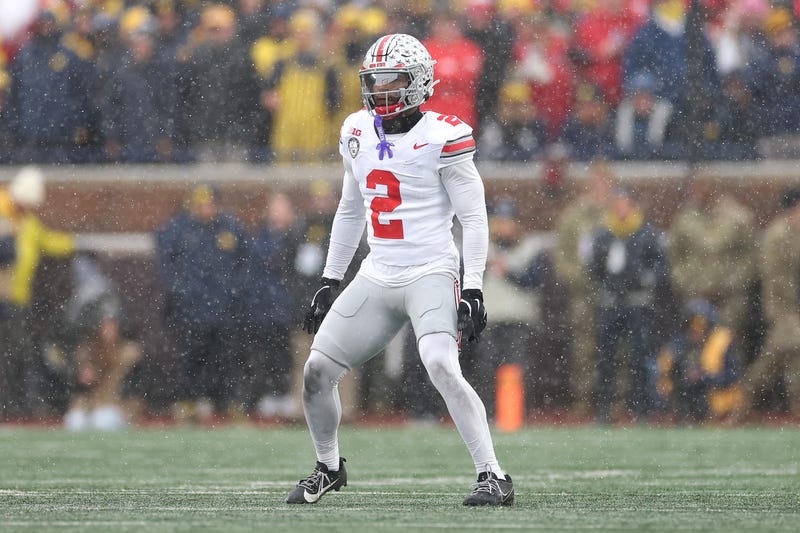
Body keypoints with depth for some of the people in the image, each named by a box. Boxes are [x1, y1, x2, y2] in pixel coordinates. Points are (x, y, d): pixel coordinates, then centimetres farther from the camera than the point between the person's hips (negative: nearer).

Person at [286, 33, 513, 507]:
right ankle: (329, 468, 27)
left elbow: (473, 219, -9)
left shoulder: (442, 137, -10)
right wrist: (329, 282, 20)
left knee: (442, 367, -27)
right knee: (317, 371, 3)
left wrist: (473, 290, -16)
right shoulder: (359, 133, 9)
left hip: (431, 274, -7)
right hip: (376, 278, 7)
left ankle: (494, 477, -22)